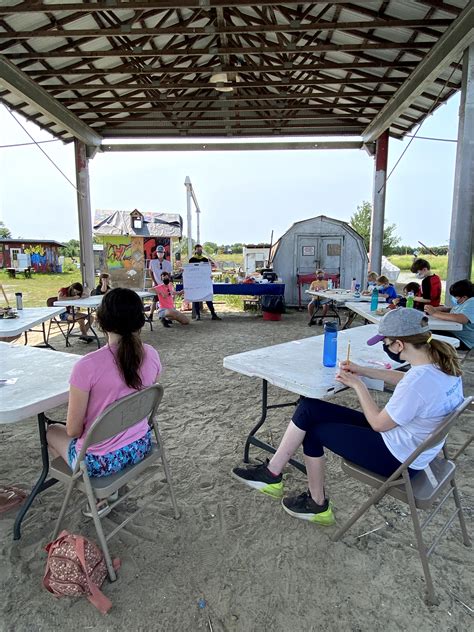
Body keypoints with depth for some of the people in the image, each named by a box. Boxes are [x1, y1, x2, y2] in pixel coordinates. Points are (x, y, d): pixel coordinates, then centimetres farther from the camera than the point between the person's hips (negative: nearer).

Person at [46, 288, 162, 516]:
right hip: (141, 447, 5)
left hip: (100, 461, -5)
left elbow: (73, 430, -16)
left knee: (52, 431, 26)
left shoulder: (87, 366, -28)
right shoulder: (151, 355, -12)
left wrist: (77, 429, 6)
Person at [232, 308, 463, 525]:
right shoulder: (442, 363, -5)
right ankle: (272, 472, 9)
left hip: (398, 459, -8)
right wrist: (363, 370, 11)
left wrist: (358, 384, -9)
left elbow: (378, 424, -19)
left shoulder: (418, 381, -33)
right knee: (309, 409, -1)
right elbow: (405, 379, 17)